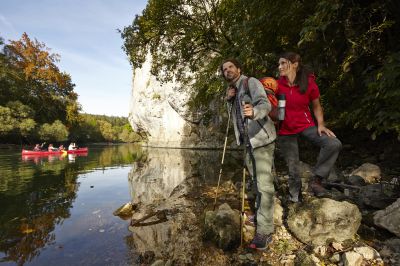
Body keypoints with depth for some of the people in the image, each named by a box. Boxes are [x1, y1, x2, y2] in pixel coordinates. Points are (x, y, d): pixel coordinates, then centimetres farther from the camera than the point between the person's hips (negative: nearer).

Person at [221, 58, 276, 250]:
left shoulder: (251, 82, -7)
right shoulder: (232, 90, 18)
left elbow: (265, 104, -25)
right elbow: (232, 113, 17)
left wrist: (254, 112, -47)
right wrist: (228, 99, 2)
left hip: (262, 139, -8)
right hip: (248, 141, 9)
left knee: (265, 185, -9)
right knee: (257, 182, 21)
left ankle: (265, 231, -1)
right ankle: (259, 214, 38)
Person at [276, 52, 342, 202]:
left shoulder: (309, 83, -8)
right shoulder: (277, 85, -8)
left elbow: (316, 106, 4)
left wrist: (320, 124, -8)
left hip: (306, 125, 1)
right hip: (285, 130, 0)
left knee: (334, 144, -22)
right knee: (292, 168, 6)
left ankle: (315, 180, -5)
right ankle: (295, 198, 29)